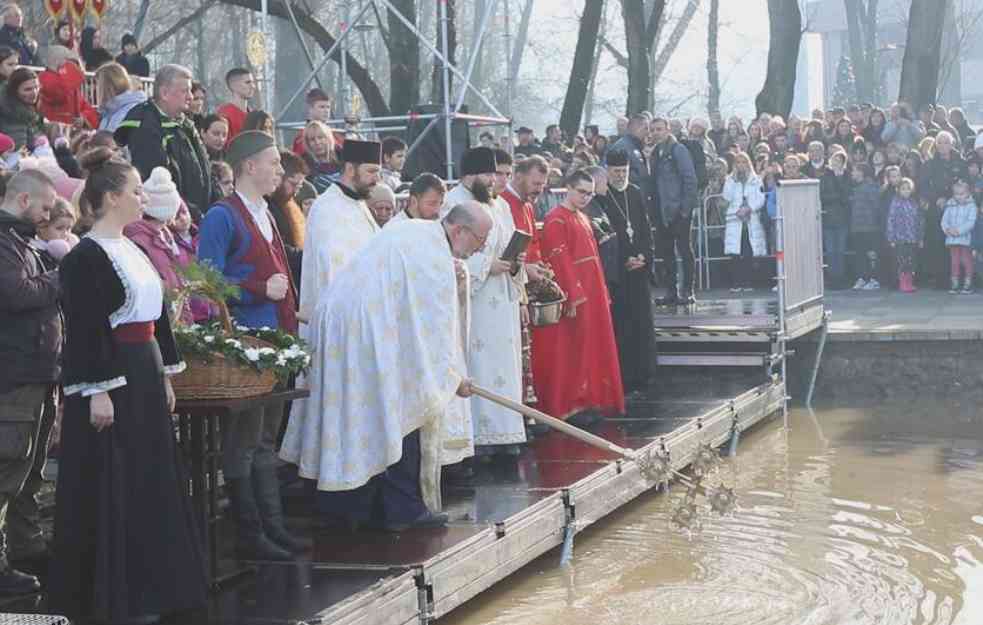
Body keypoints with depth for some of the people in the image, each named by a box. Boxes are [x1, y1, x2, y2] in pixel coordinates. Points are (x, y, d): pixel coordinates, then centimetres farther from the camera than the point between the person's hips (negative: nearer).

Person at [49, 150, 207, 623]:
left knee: (149, 484, 12)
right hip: (110, 382, -9)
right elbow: (84, 330, -18)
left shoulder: (132, 250, 13)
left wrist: (165, 378, 17)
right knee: (110, 492, -3)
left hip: (145, 379, 9)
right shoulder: (86, 257, -13)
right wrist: (97, 392, -22)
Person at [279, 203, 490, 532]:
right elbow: (439, 321, -8)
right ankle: (402, 510, 2)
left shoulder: (409, 230, 17)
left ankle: (343, 505, 17)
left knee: (351, 416, 12)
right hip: (371, 333, -10)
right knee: (400, 418, -1)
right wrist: (456, 376, 1)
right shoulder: (436, 256, -11)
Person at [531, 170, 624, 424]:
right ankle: (572, 406, -2)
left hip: (593, 295, 9)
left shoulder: (583, 218, 16)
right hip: (573, 296, -9)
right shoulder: (556, 220, -12)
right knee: (572, 350, -5)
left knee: (593, 348, 11)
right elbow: (560, 261, -18)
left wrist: (603, 294, 15)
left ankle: (591, 399, 18)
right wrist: (574, 298, -22)